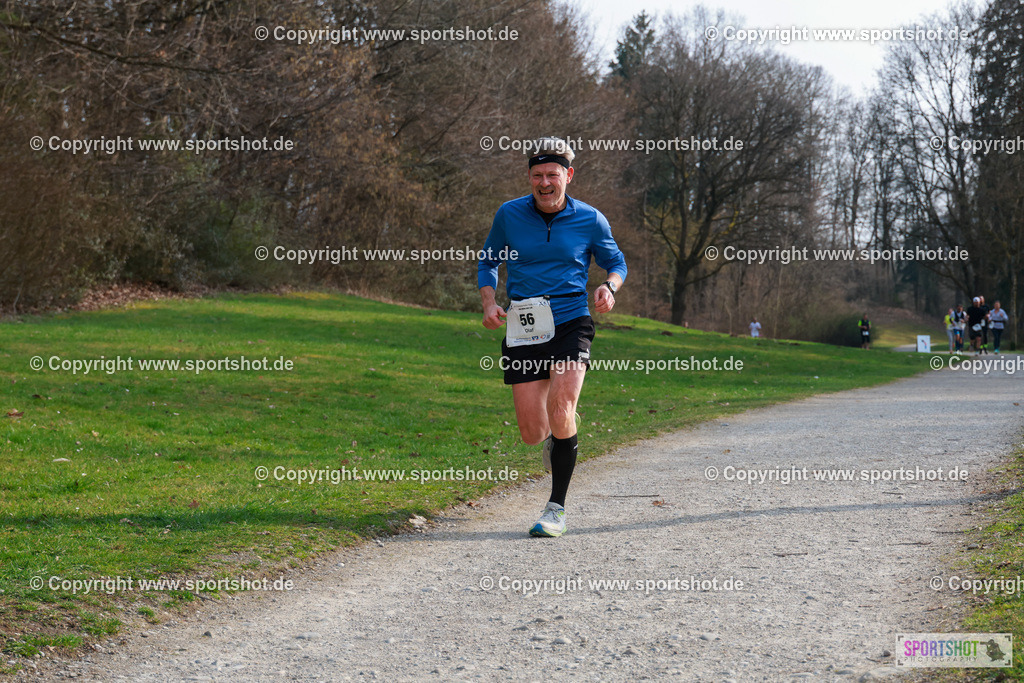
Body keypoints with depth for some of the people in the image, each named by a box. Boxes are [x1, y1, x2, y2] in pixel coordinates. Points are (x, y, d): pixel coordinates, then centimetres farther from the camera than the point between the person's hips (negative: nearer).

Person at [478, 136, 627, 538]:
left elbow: (616, 262, 15)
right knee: (532, 434, -3)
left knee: (560, 408, -23)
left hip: (571, 324, -1)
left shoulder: (590, 220, -1)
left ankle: (557, 508, -9)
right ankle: (554, 436, 38)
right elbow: (488, 263, 15)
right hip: (524, 330, 2)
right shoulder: (509, 215, 1)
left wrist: (610, 286, -8)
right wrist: (489, 304, -2)